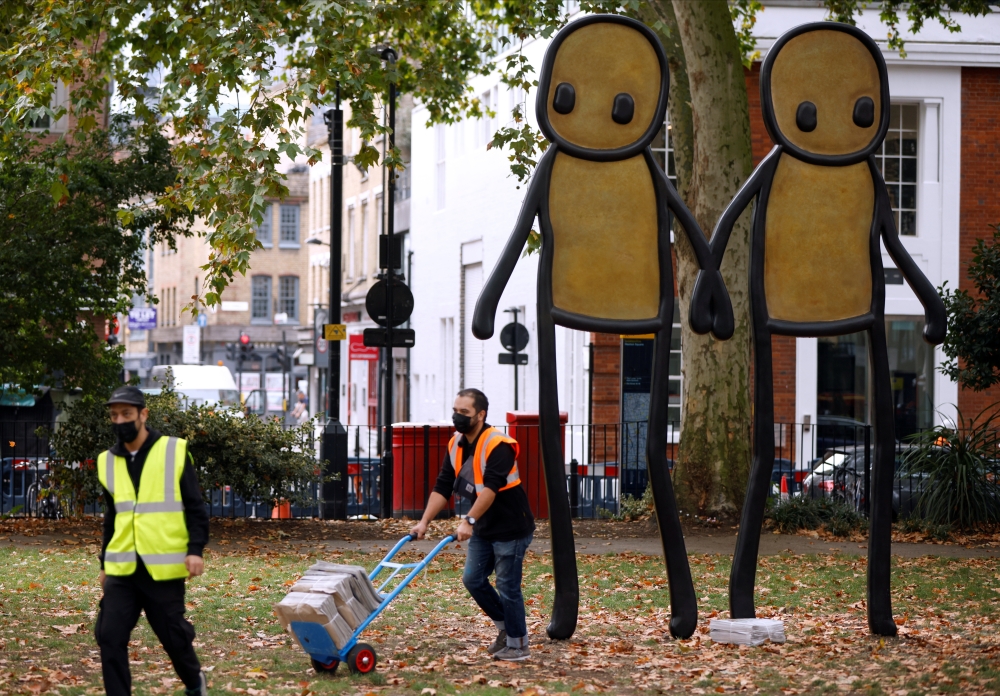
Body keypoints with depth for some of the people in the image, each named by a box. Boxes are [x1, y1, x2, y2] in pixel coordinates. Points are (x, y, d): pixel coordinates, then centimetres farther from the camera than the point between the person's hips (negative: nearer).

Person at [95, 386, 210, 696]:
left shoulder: (175, 451, -4)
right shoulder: (108, 461, 9)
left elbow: (195, 507, -3)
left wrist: (195, 549, -15)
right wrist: (105, 563, 20)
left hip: (164, 569, -3)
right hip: (122, 570, 3)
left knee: (173, 635, 8)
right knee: (109, 636, -7)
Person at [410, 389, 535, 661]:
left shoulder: (498, 445, -22)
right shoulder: (456, 445, 3)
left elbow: (490, 488, -32)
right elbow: (442, 487, 2)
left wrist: (469, 521, -40)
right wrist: (424, 522, -7)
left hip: (511, 528, -8)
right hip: (484, 527, 8)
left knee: (507, 586, -3)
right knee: (473, 579, 8)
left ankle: (518, 646, 8)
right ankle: (505, 627, 25)